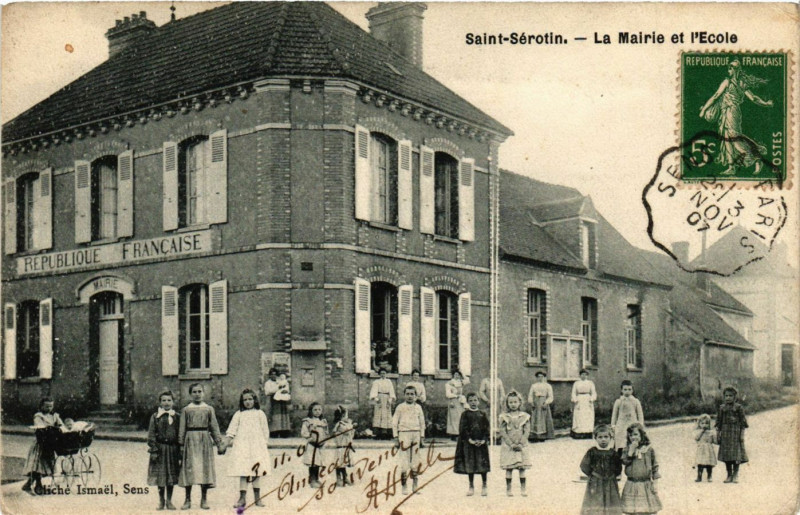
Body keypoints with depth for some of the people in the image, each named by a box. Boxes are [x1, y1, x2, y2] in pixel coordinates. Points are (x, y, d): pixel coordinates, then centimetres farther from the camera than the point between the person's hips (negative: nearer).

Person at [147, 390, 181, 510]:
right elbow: (151, 434, 0)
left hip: (172, 449, 1)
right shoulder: (155, 417, 2)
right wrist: (153, 450, -9)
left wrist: (180, 453, 1)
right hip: (159, 448, -1)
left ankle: (169, 501, 15)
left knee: (171, 477, 5)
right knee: (160, 477, 3)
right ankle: (161, 501, 16)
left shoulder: (176, 417, 5)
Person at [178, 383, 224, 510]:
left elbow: (214, 427, 9)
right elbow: (182, 429, 6)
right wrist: (181, 443, -1)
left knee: (205, 468, 2)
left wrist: (220, 443, 5)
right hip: (190, 440, -1)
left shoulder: (209, 409, 8)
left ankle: (204, 499, 12)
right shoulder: (186, 410, 5)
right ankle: (188, 499, 9)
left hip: (205, 440, 1)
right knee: (189, 468, 0)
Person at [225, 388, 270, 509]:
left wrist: (266, 443, 8)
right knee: (243, 472, -5)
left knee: (257, 471, 2)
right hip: (242, 445, 0)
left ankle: (257, 498, 10)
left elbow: (265, 429, 11)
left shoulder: (260, 414, 9)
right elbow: (232, 428, 7)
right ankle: (242, 498, -2)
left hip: (257, 445, 0)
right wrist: (229, 439, -5)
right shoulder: (238, 414, 9)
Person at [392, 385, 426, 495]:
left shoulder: (418, 407, 10)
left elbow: (422, 423, 16)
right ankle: (404, 486, 2)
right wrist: (396, 439, -2)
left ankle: (414, 482, 14)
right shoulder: (400, 407, 2)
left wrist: (422, 438, 11)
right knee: (404, 462, -3)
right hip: (404, 433, -3)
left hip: (416, 434, 3)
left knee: (415, 461, 2)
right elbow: (394, 423, 3)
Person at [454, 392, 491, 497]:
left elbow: (486, 428, 2)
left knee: (483, 464, 2)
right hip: (469, 443, -1)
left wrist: (483, 440, -12)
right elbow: (463, 429, -6)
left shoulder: (482, 415, 5)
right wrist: (470, 440, -16)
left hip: (482, 442, 1)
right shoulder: (465, 414, 0)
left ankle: (484, 486, 13)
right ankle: (471, 486, 15)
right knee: (470, 465, 4)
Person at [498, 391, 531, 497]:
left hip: (521, 447, 1)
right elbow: (503, 432, -4)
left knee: (522, 468, 2)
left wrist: (521, 444, -12)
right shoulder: (504, 417, 0)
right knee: (509, 468, 1)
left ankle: (523, 489, 9)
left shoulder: (525, 416, 2)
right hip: (508, 446, -1)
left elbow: (527, 432, -1)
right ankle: (508, 489, 8)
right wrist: (511, 444, -13)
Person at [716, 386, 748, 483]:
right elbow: (719, 422, 12)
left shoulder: (738, 408, -1)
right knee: (726, 454, 4)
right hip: (725, 433, 4)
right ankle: (729, 475, 11)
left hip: (735, 432, -4)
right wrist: (718, 435, 6)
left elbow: (743, 422, -1)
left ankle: (735, 475, 1)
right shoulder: (722, 408, 9)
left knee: (736, 455, -6)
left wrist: (742, 435, -7)